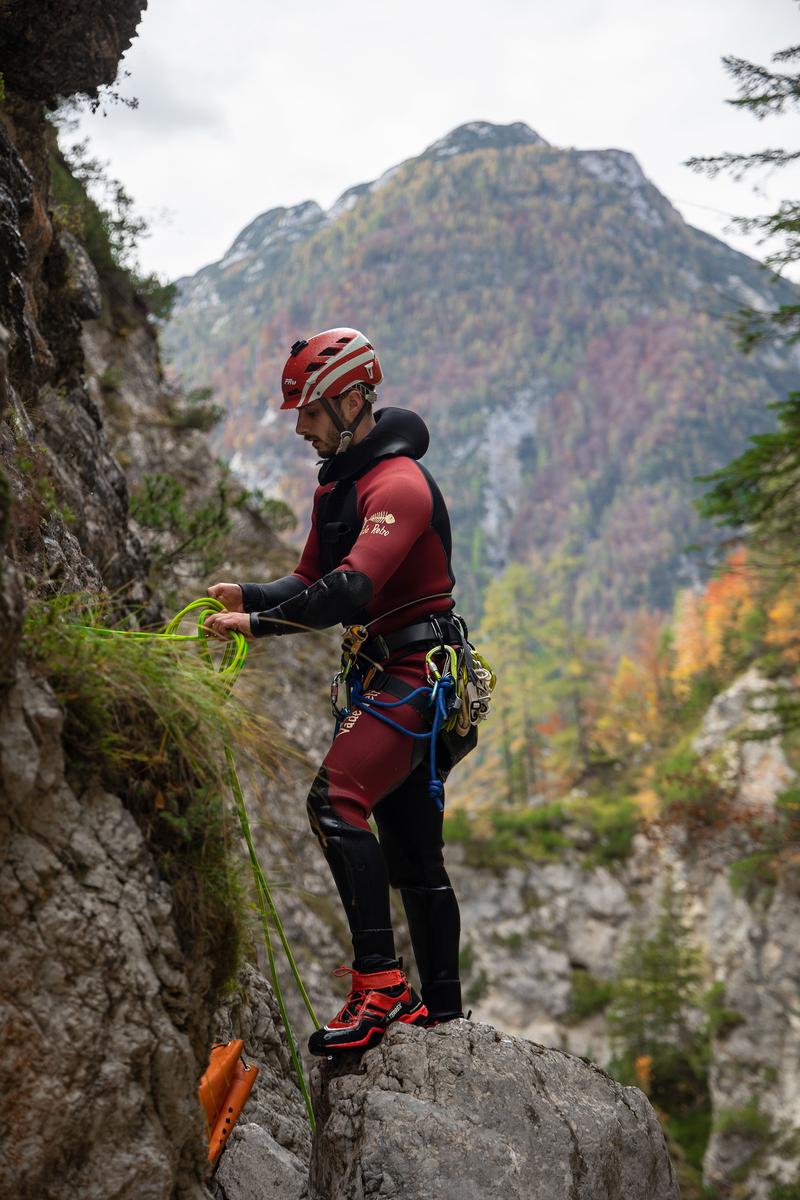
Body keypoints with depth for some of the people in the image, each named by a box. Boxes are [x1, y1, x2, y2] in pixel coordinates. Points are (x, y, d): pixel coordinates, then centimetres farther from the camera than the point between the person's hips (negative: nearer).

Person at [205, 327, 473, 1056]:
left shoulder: (398, 484, -16)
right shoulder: (337, 487, 16)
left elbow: (351, 591, -28)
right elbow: (311, 584, 16)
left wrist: (257, 625, -27)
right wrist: (248, 596, -2)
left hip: (419, 673, -10)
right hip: (387, 677, 10)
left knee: (336, 801, -24)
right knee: (412, 850, 11)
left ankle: (379, 984, -22)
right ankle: (440, 1013, 20)